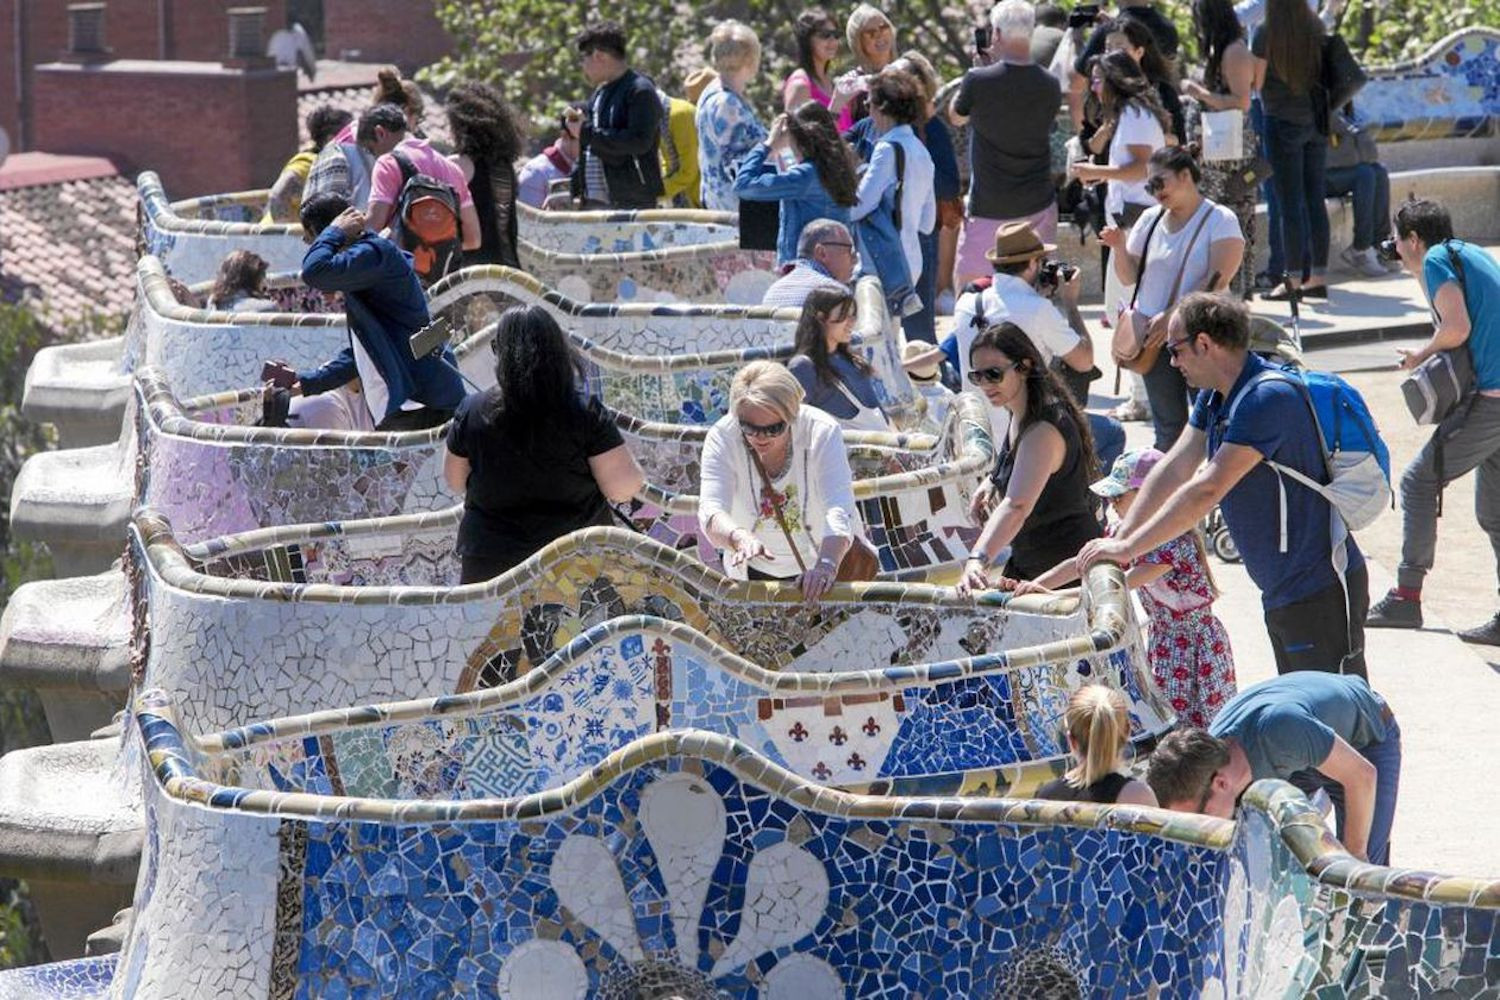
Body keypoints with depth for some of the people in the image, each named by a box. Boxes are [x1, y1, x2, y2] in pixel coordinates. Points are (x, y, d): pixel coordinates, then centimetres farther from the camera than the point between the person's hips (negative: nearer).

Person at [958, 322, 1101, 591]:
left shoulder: (1044, 431, -29)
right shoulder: (1021, 415, 3)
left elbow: (1017, 506, -43)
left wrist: (978, 559, -56)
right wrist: (993, 482, 8)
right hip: (1024, 562, 10)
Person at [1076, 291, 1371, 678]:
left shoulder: (1269, 399, -23)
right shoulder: (1215, 397, 9)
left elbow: (1206, 490, -27)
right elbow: (1174, 469, 8)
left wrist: (1127, 548, -25)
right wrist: (1119, 538, -3)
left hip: (1320, 591, -10)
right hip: (1283, 593, 10)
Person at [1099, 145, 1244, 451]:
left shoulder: (1220, 221, -6)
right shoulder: (1150, 220, 10)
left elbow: (1218, 282, -17)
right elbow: (1129, 277, 16)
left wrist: (1172, 316, -24)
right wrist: (1119, 247, -5)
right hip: (1154, 337, 5)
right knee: (1169, 428, 7)